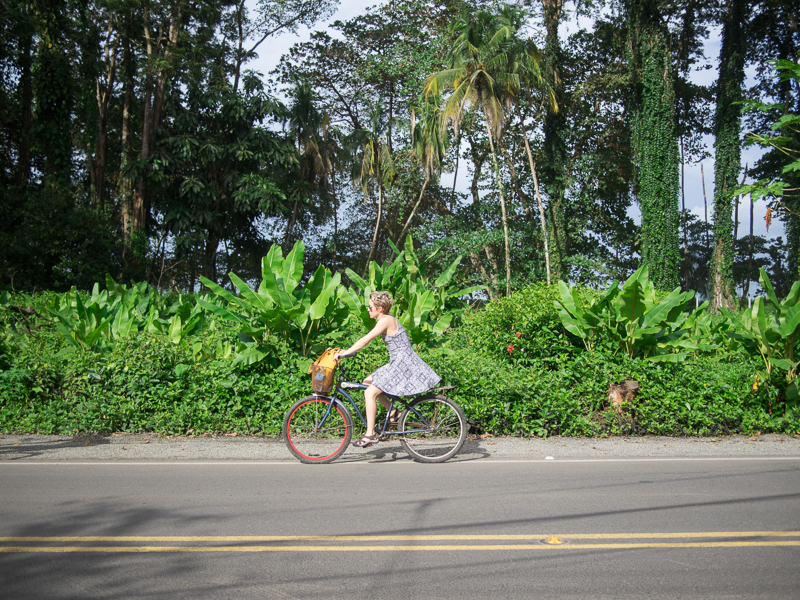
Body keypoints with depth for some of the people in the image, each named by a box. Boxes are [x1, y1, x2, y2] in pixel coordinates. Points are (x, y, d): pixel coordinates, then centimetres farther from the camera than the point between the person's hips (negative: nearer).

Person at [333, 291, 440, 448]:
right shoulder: (386, 320, 14)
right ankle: (393, 412, 17)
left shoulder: (386, 321, -16)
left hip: (403, 364, -10)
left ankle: (370, 434, -7)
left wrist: (344, 353, -20)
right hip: (398, 364, 10)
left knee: (370, 393, -12)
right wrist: (346, 351, 10)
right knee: (367, 382, 15)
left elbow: (365, 340, -22)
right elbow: (366, 340, 17)